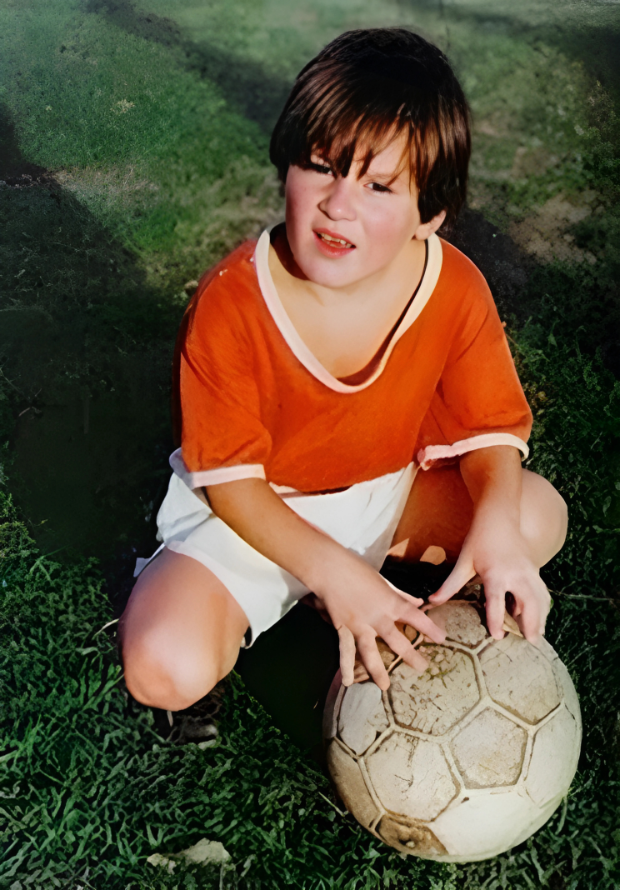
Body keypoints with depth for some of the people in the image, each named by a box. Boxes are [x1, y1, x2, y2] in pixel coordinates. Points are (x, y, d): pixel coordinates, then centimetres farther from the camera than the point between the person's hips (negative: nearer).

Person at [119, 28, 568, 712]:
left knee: (538, 516, -13)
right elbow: (229, 477, -20)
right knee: (165, 669, -25)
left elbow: (490, 426, -7)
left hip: (384, 490, 4)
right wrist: (332, 571, -33)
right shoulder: (231, 302, -26)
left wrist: (496, 521, -30)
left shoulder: (455, 291, -18)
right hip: (255, 512, -3)